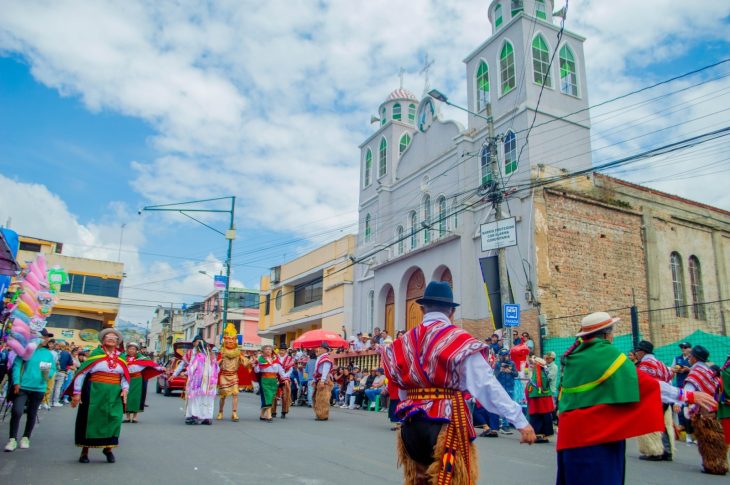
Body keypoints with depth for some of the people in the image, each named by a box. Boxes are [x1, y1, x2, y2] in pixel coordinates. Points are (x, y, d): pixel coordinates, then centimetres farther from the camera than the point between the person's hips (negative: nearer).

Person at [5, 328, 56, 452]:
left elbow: (53, 370, 6)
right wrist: (16, 382, -14)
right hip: (22, 387, -3)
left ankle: (26, 438, 29)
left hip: (38, 389, 3)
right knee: (16, 412, -14)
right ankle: (12, 439, 1)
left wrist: (48, 374, -16)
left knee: (32, 414, 12)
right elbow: (17, 366, -6)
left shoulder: (49, 354, 6)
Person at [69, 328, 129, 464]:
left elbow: (125, 376, 14)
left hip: (114, 394, 3)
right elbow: (81, 373, -2)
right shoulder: (95, 353, -1)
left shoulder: (121, 357, 9)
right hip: (94, 391, -3)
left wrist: (124, 389, -4)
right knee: (90, 418, 3)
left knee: (113, 419, -1)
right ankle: (85, 451, 17)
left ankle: (108, 448, 17)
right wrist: (77, 393, -5)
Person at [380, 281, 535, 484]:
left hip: (411, 425, 5)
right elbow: (488, 385, -13)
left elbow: (402, 389, 11)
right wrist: (520, 421, -10)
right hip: (447, 424, -5)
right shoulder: (460, 340, -8)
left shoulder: (404, 342, 7)